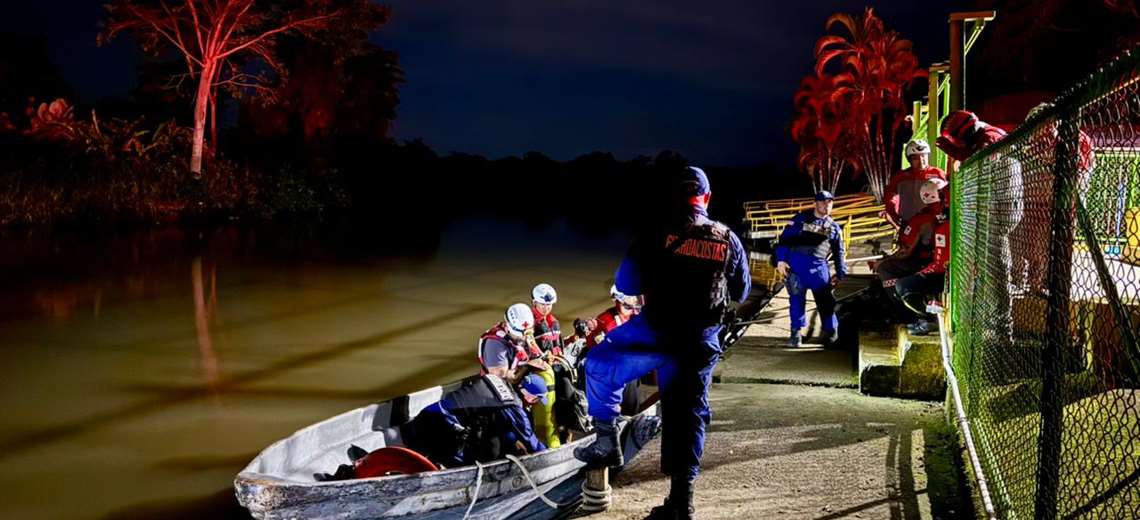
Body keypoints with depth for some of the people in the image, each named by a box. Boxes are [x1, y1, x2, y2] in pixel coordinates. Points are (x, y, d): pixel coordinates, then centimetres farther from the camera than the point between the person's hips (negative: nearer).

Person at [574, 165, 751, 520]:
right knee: (689, 413, 11)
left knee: (599, 365, 19)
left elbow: (625, 285, -3)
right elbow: (741, 292, 19)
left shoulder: (657, 235, -4)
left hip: (656, 330, -4)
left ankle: (607, 442, 12)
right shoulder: (728, 239, 8)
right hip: (702, 341, 4)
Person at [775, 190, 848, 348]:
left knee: (825, 299, 1)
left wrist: (840, 274, 15)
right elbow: (784, 238, 2)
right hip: (795, 263, -2)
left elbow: (839, 253, 21)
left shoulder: (834, 228, 16)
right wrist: (780, 259, -8)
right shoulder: (800, 219, 7)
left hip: (818, 266, 2)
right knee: (796, 298, -1)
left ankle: (830, 330, 17)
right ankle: (796, 332, 8)